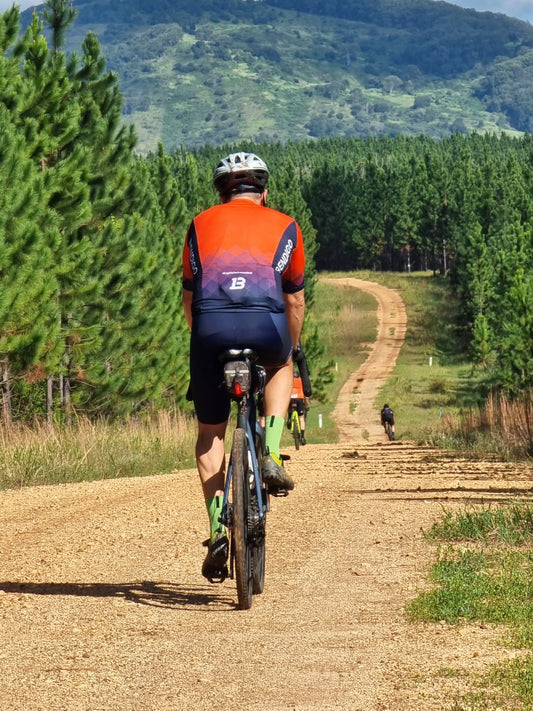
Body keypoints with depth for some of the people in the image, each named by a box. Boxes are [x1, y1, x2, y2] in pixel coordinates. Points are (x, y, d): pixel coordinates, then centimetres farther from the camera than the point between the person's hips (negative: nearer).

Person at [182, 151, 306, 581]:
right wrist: (292, 348, 45)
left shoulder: (201, 224, 26)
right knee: (280, 366, 36)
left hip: (211, 325, 1)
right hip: (266, 325, 0)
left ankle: (218, 527, 4)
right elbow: (295, 300, 30)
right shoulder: (285, 227, 24)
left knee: (210, 433, 16)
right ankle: (271, 455, 16)